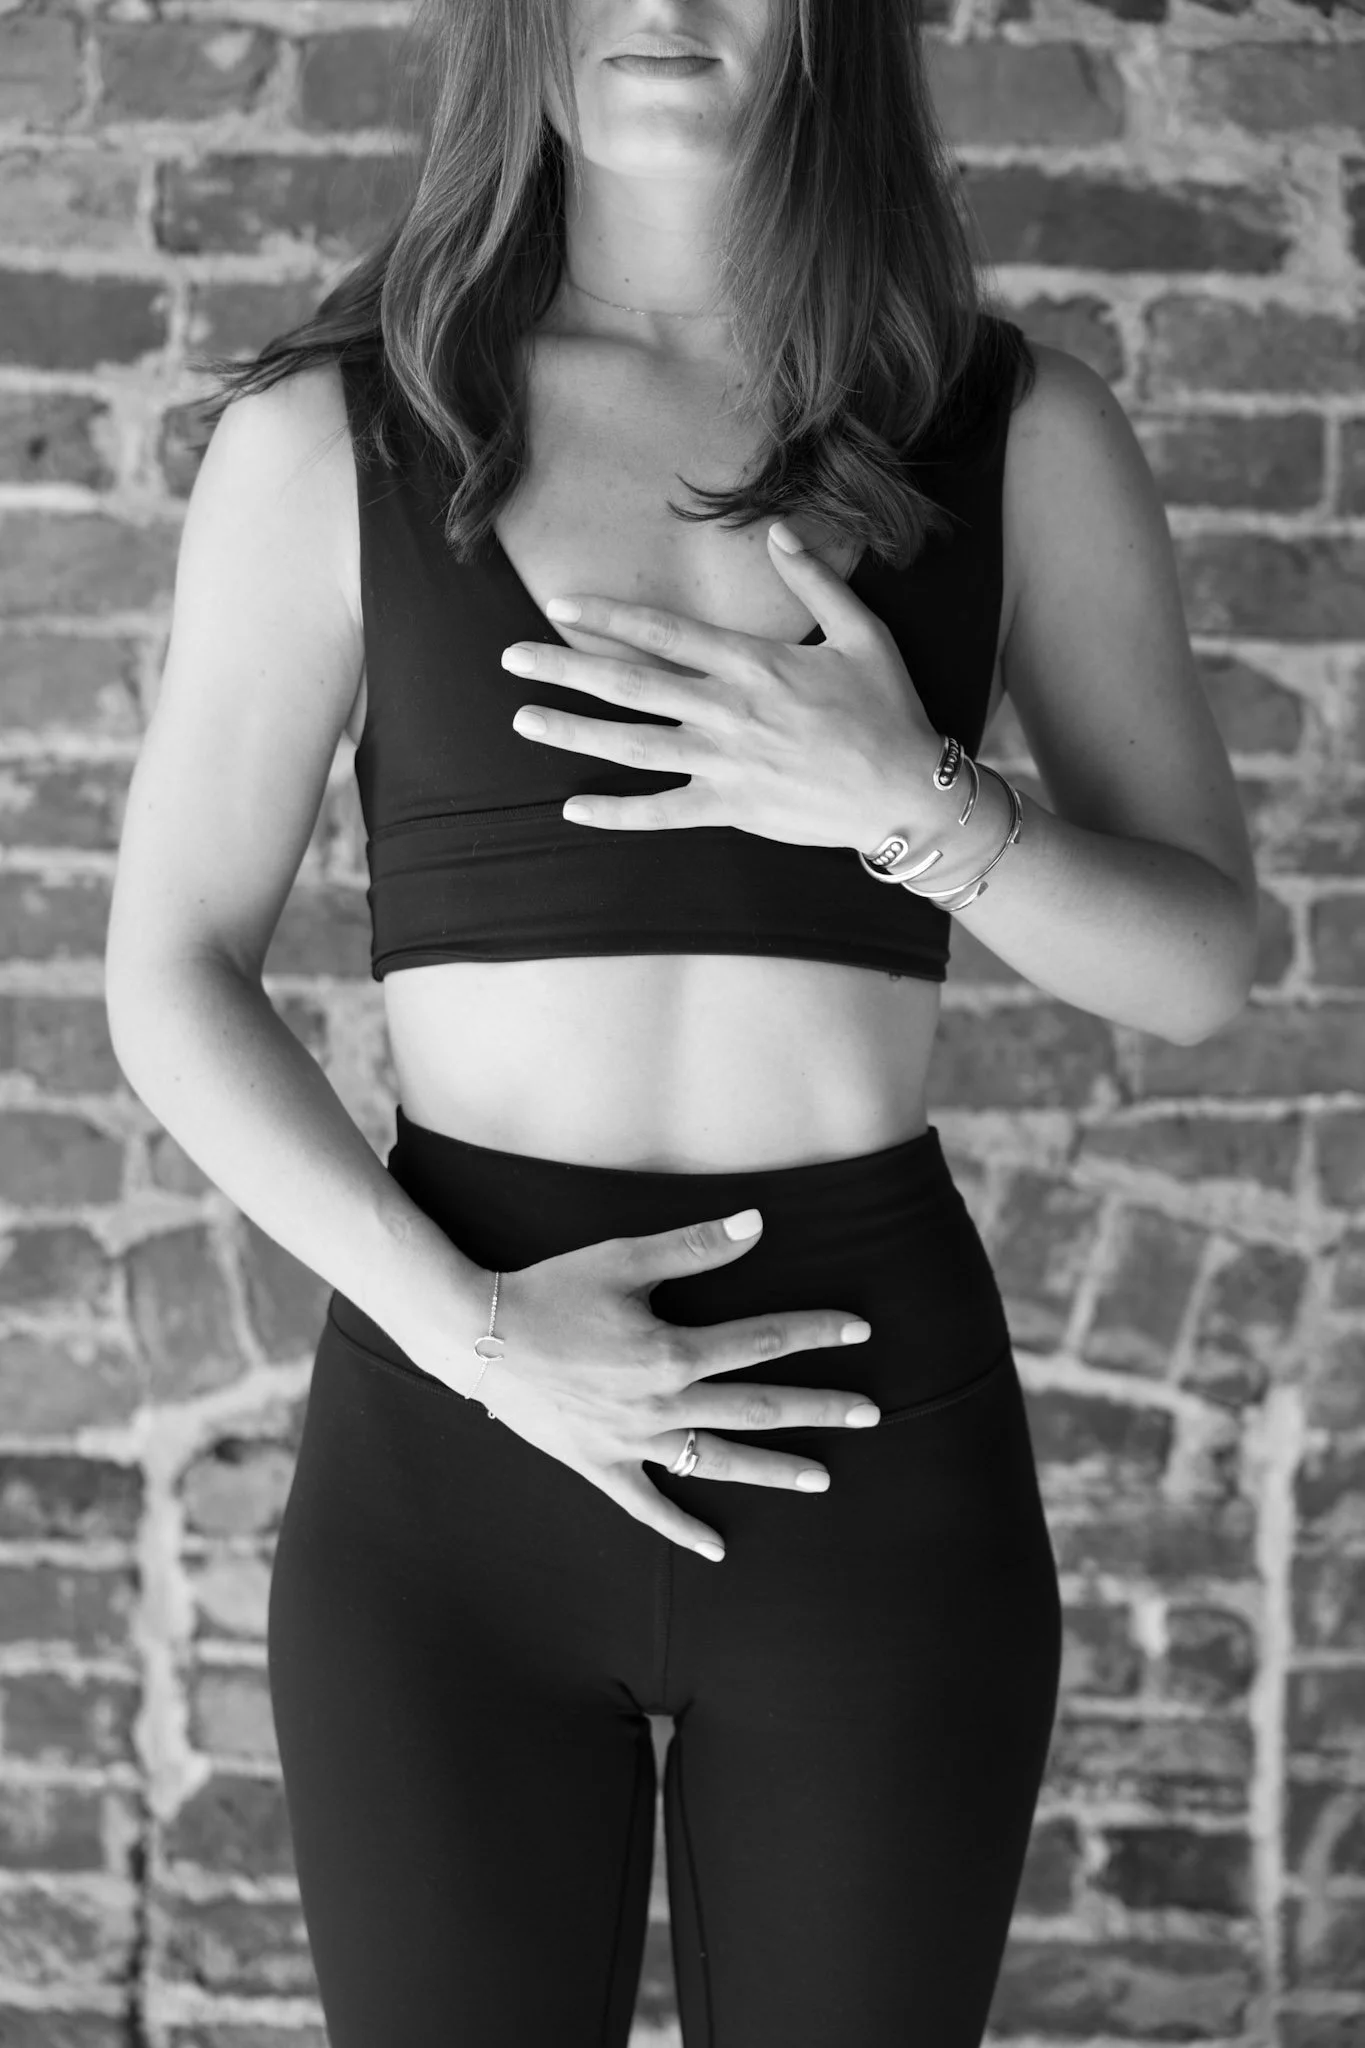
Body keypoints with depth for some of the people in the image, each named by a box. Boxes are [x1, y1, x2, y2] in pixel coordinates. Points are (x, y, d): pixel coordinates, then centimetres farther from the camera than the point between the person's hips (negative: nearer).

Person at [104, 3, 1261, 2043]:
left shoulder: (1019, 436, 1)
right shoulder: (332, 437, -1)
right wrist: (463, 1328, -12)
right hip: (451, 1439, 0)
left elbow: (1203, 966, 4)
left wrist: (918, 806, -15)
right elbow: (175, 977, 1)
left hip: (878, 1428, 1)